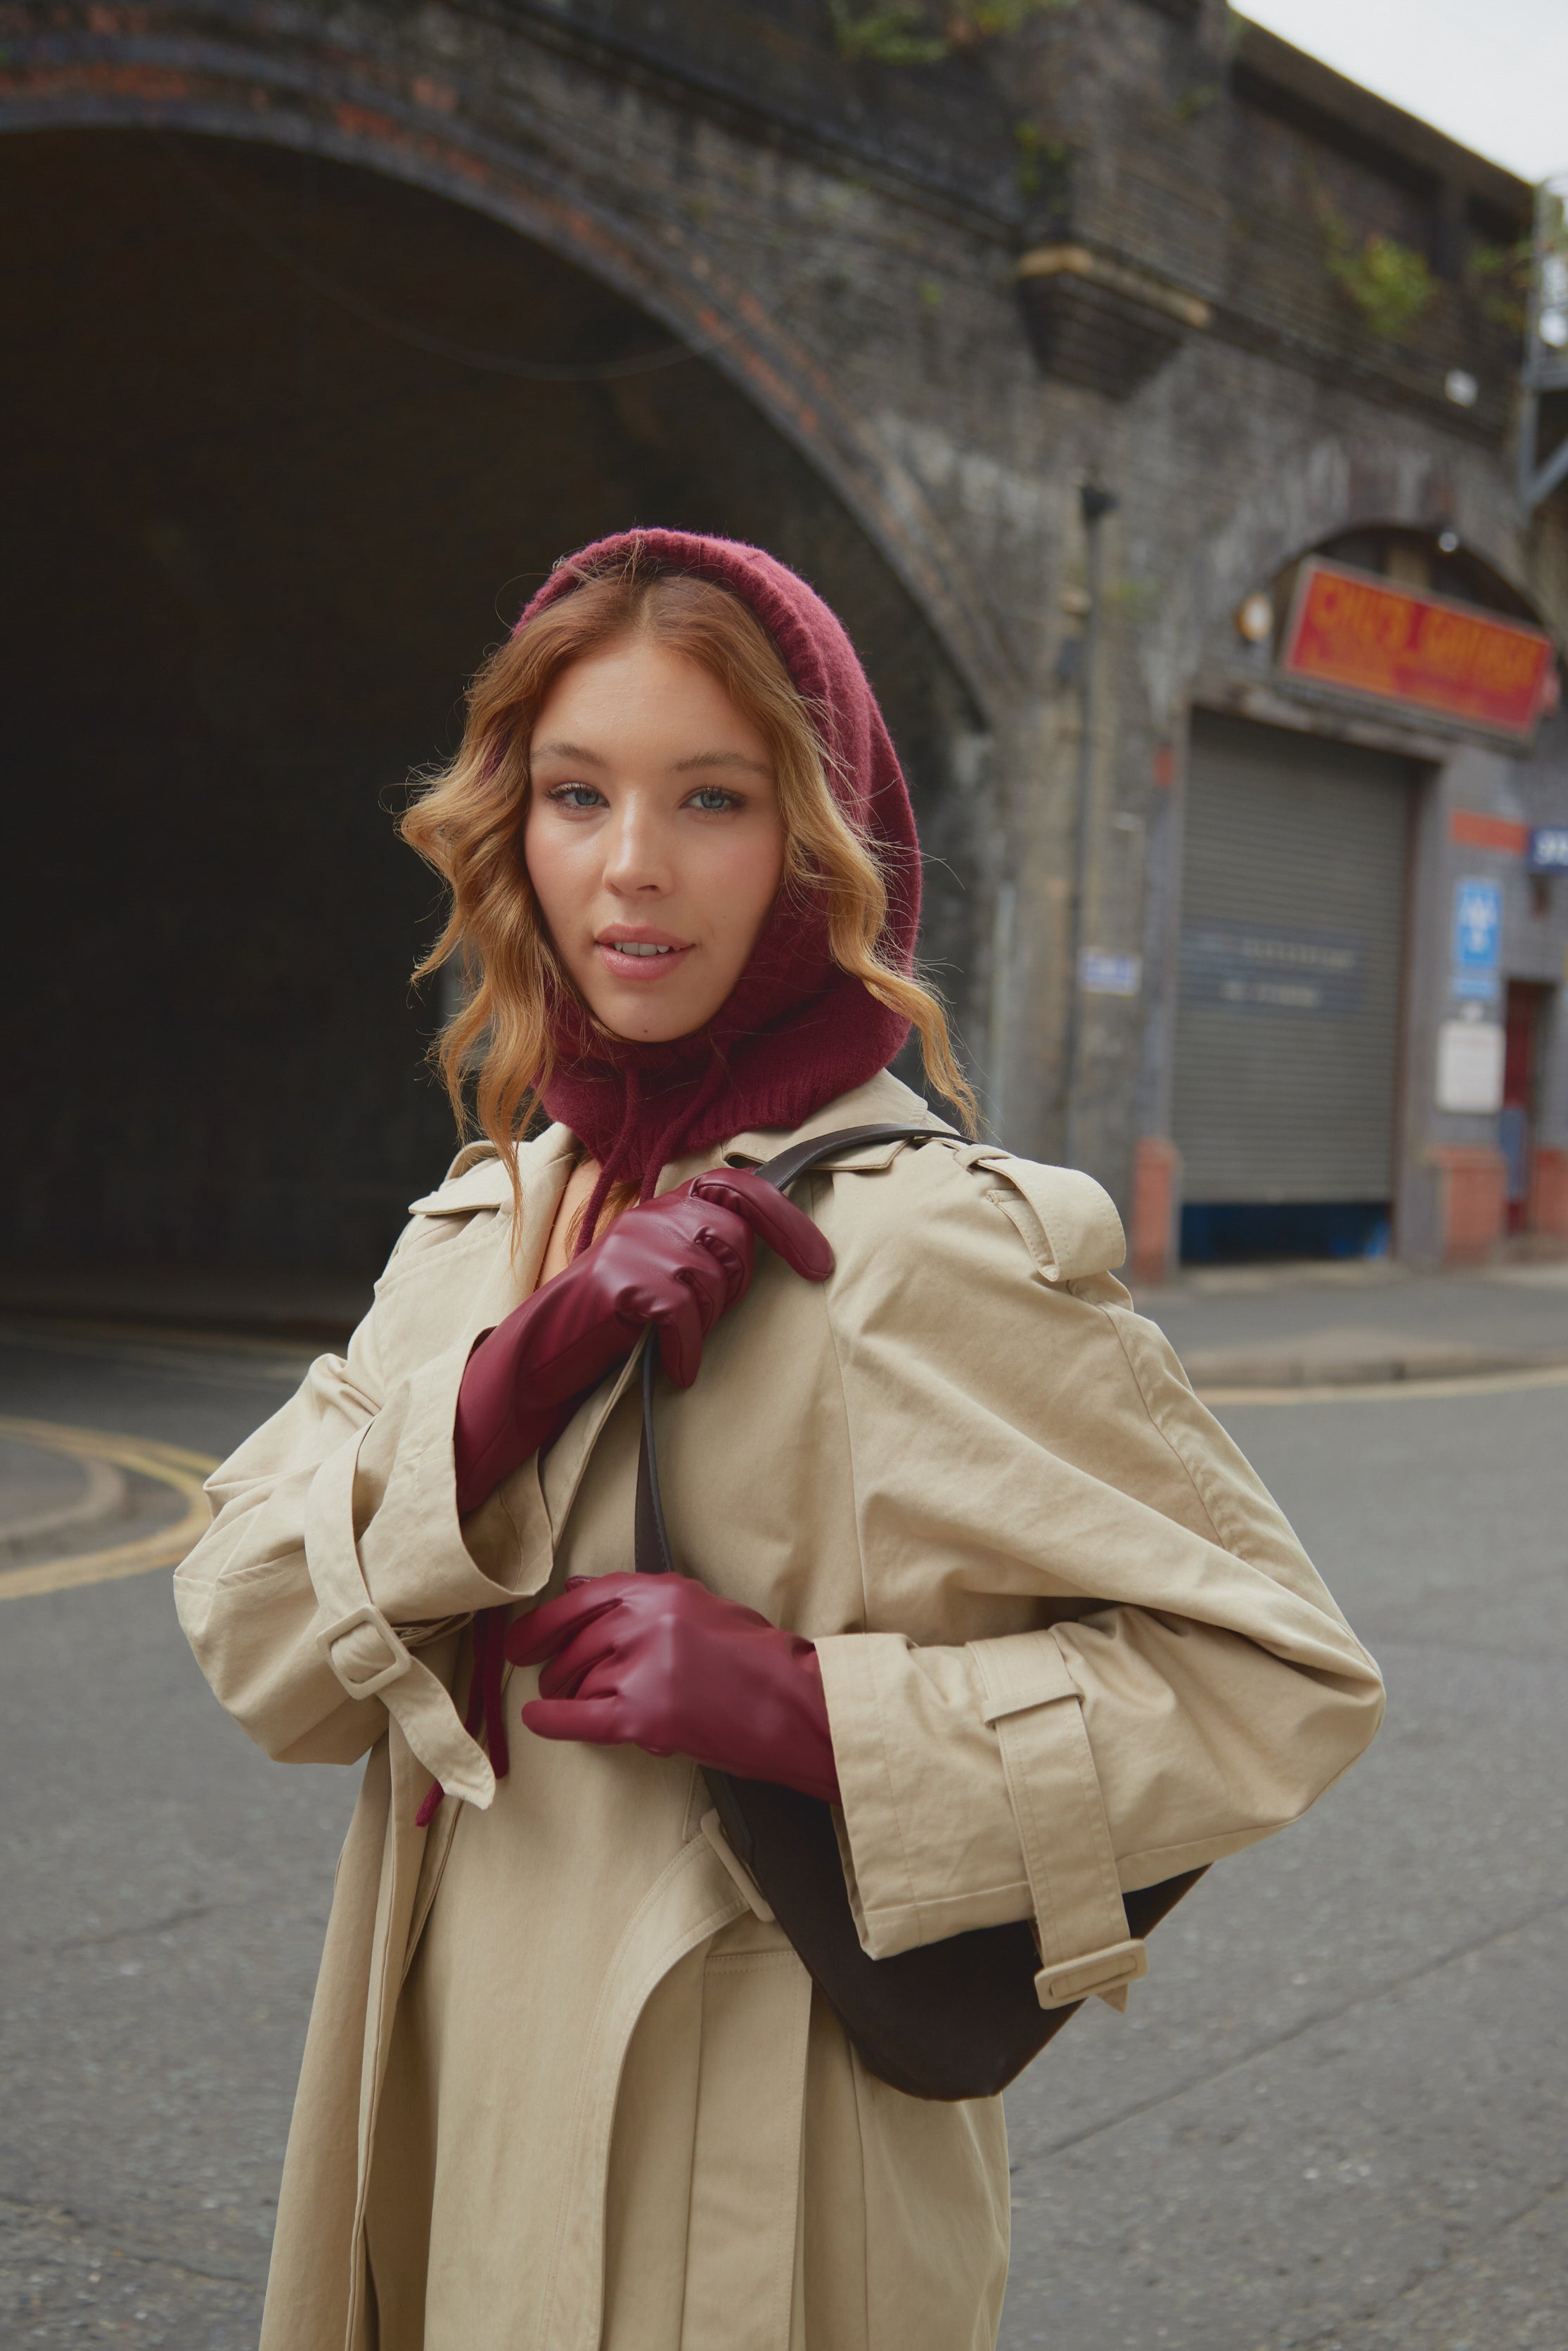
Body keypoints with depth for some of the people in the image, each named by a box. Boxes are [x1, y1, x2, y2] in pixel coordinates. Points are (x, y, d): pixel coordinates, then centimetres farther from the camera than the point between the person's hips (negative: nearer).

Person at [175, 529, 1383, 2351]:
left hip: (750, 2189, -5)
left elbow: (1281, 1679, -15)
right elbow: (247, 1632, -3)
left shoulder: (935, 1247, -17)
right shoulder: (483, 1223, 2)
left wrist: (813, 1711, -25)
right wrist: (512, 1382, -19)